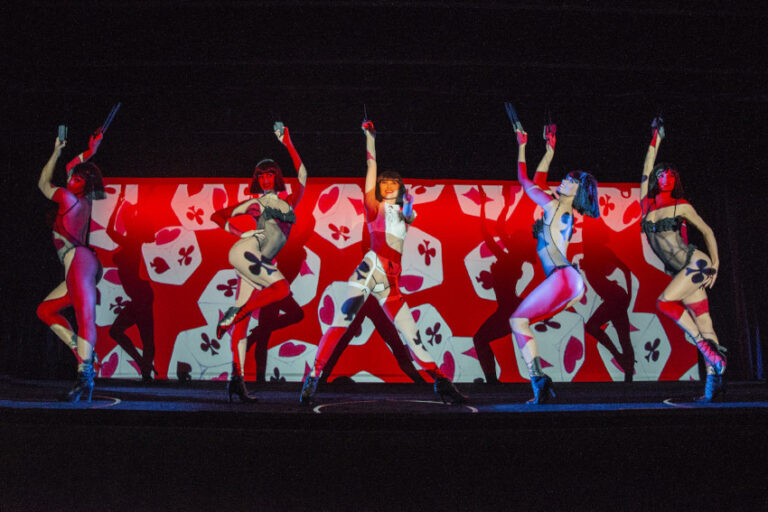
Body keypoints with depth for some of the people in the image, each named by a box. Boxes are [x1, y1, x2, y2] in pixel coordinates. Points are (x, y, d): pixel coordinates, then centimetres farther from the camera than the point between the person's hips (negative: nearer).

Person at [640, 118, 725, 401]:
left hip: (696, 263, -4)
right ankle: (714, 379, -5)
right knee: (702, 321, -1)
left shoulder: (681, 206, 1)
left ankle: (705, 344, -14)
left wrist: (715, 265, -2)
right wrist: (655, 140, 12)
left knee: (664, 302, -23)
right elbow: (647, 169, 15)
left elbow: (707, 231, 6)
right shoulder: (647, 202, 11)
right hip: (681, 271, 4)